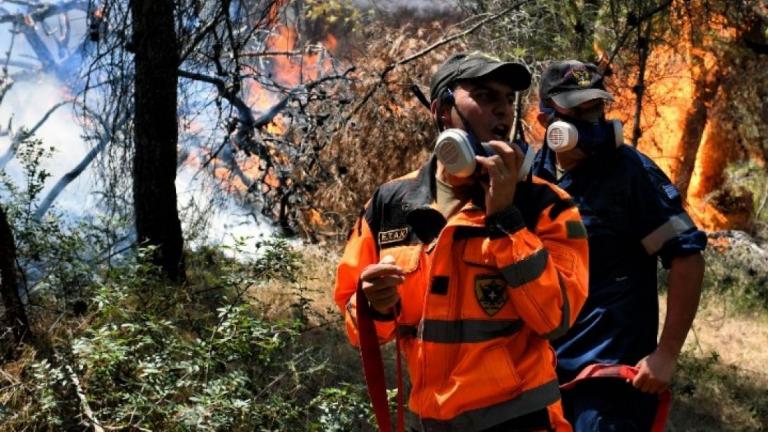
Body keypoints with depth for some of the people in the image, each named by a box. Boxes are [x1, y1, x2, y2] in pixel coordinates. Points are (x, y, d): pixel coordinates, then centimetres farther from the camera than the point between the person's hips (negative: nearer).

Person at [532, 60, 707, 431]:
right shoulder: (534, 174, 3)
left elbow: (687, 258, -13)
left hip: (611, 369, -5)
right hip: (543, 363, 5)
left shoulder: (630, 171, -12)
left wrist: (666, 354, -15)